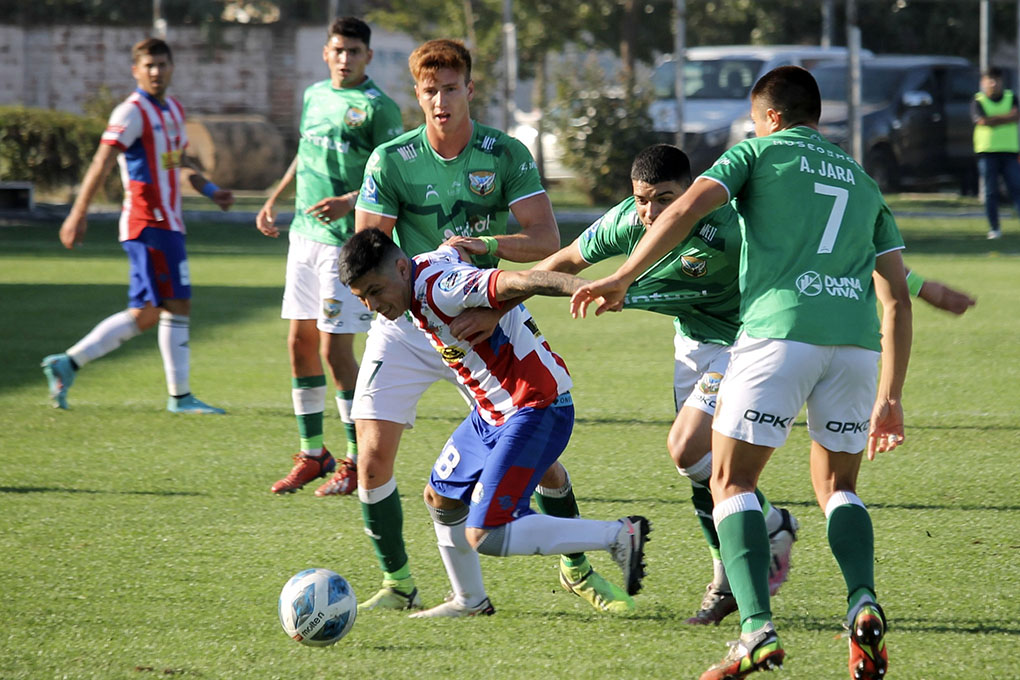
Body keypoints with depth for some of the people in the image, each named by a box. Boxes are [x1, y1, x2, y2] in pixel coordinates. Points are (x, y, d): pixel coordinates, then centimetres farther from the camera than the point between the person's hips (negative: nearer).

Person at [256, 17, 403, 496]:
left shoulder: (377, 108, -10)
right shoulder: (314, 96, 13)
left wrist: (351, 202, -24)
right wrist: (273, 200, 24)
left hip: (347, 241, -7)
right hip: (304, 235, 7)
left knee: (334, 350, -9)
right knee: (300, 343, 7)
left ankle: (357, 461, 2)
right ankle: (312, 455, 17)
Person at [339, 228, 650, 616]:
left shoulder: (439, 286, -26)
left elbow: (519, 282, -40)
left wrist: (585, 288, -52)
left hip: (536, 410, -11)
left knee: (485, 537, -15)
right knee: (441, 497, 23)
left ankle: (619, 537, -12)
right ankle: (469, 602, 40)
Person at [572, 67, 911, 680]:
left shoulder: (760, 153, 13)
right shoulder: (863, 181, 26)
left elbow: (688, 208, -4)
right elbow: (897, 298, 19)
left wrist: (622, 279, 2)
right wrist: (890, 398, 20)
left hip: (780, 328, -4)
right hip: (855, 338, 4)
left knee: (733, 481, 4)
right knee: (837, 486, 20)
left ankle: (758, 628, -14)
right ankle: (864, 604, -6)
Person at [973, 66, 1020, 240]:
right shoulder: (978, 102, 3)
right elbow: (983, 121, -13)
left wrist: (995, 120, -15)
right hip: (987, 152, -1)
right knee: (991, 192, 0)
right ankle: (994, 228, 7)